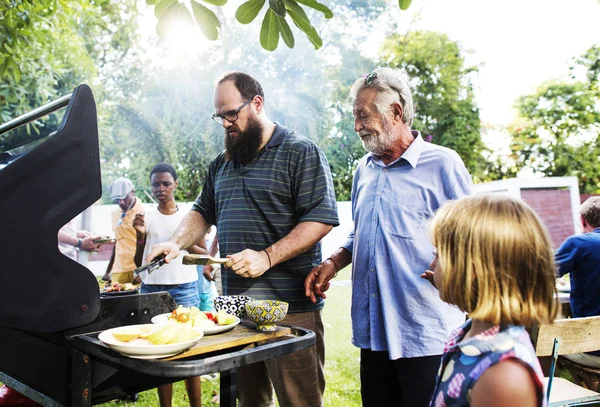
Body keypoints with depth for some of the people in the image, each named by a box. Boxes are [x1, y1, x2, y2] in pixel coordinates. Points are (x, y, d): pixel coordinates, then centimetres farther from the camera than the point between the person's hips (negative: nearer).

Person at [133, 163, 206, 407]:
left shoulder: (189, 215, 3)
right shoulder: (146, 217, 6)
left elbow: (204, 256, 3)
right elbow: (138, 262, 8)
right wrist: (140, 235, -8)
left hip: (184, 289, -1)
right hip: (151, 290, 2)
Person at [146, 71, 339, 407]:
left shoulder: (301, 152, -6)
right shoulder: (223, 163, 16)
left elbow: (321, 219, -13)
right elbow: (203, 213, 24)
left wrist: (267, 257, -21)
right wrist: (177, 243, 4)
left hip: (289, 307, -6)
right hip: (235, 304, 6)